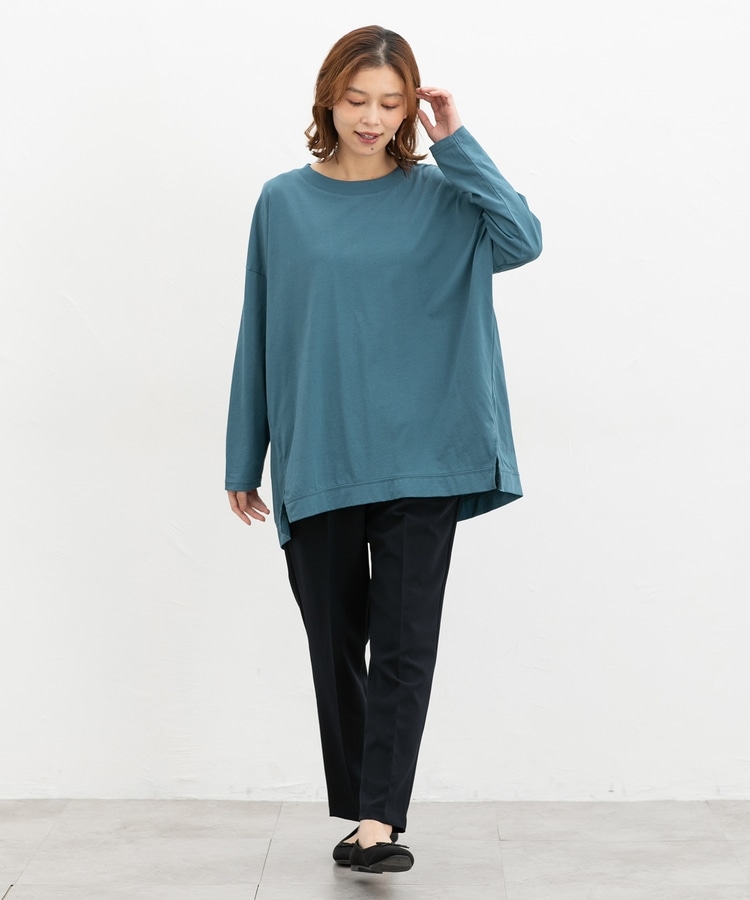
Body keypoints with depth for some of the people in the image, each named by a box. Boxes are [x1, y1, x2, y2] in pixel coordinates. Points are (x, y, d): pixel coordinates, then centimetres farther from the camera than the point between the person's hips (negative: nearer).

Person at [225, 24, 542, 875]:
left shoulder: (440, 196, 4)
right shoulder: (284, 203, 5)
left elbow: (524, 239, -15)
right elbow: (259, 335, 7)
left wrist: (456, 144, -13)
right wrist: (244, 461, 8)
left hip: (421, 461, -1)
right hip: (315, 467, 1)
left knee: (405, 643, -6)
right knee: (336, 645, 10)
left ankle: (380, 821, -3)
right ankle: (356, 817, 25)